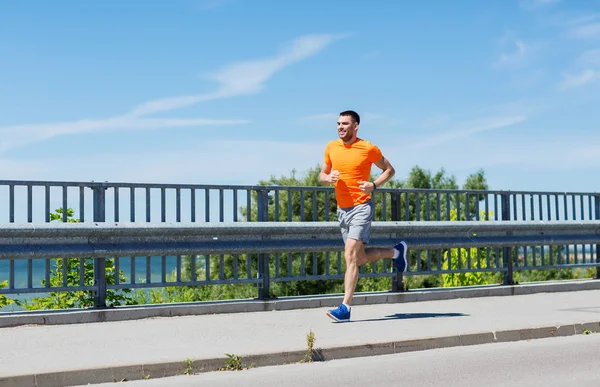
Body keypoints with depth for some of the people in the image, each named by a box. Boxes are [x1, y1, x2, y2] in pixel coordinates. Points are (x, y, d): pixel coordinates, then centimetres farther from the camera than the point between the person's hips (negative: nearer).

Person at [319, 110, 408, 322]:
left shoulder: (368, 148, -6)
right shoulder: (331, 147, 6)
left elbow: (389, 169, 5)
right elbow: (322, 175, 16)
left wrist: (374, 185, -12)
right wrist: (329, 178, -8)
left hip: (361, 207, -6)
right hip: (342, 209, 6)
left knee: (350, 256, -16)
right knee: (360, 258, 14)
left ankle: (345, 307, -14)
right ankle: (396, 251, 38)